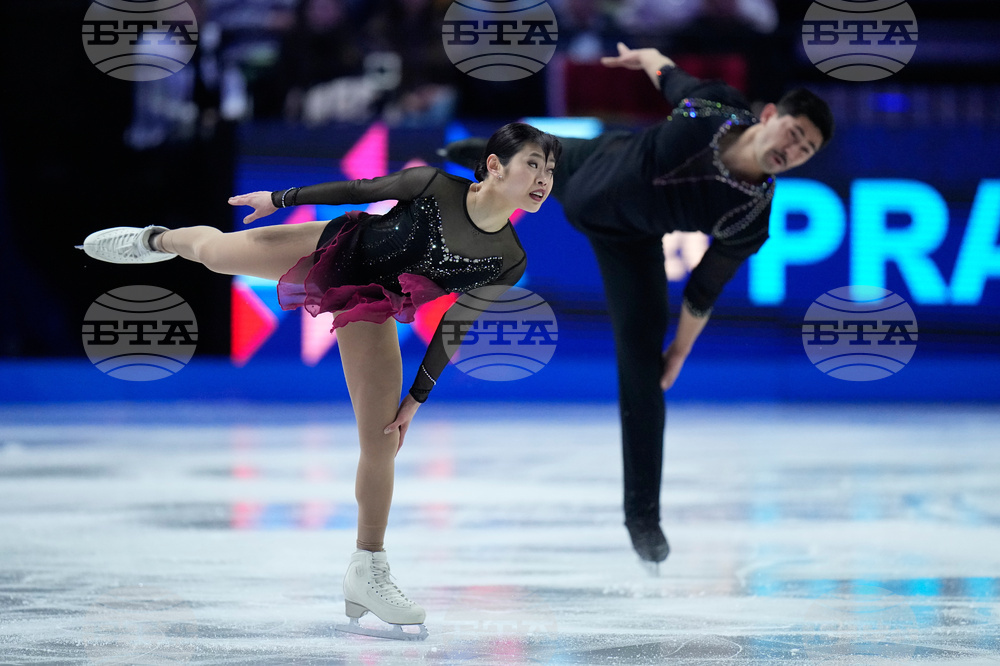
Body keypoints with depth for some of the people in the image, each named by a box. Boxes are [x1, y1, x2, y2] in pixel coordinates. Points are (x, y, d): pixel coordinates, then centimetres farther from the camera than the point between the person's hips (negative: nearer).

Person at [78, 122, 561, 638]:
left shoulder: (508, 261, -19)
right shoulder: (436, 186, -28)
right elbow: (362, 189, -12)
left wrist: (416, 398, -1)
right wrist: (279, 199, -1)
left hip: (369, 308, 1)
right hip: (337, 251, -1)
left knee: (381, 442, -2)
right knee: (213, 249, 19)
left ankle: (367, 574, 14)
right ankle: (155, 240, 58)